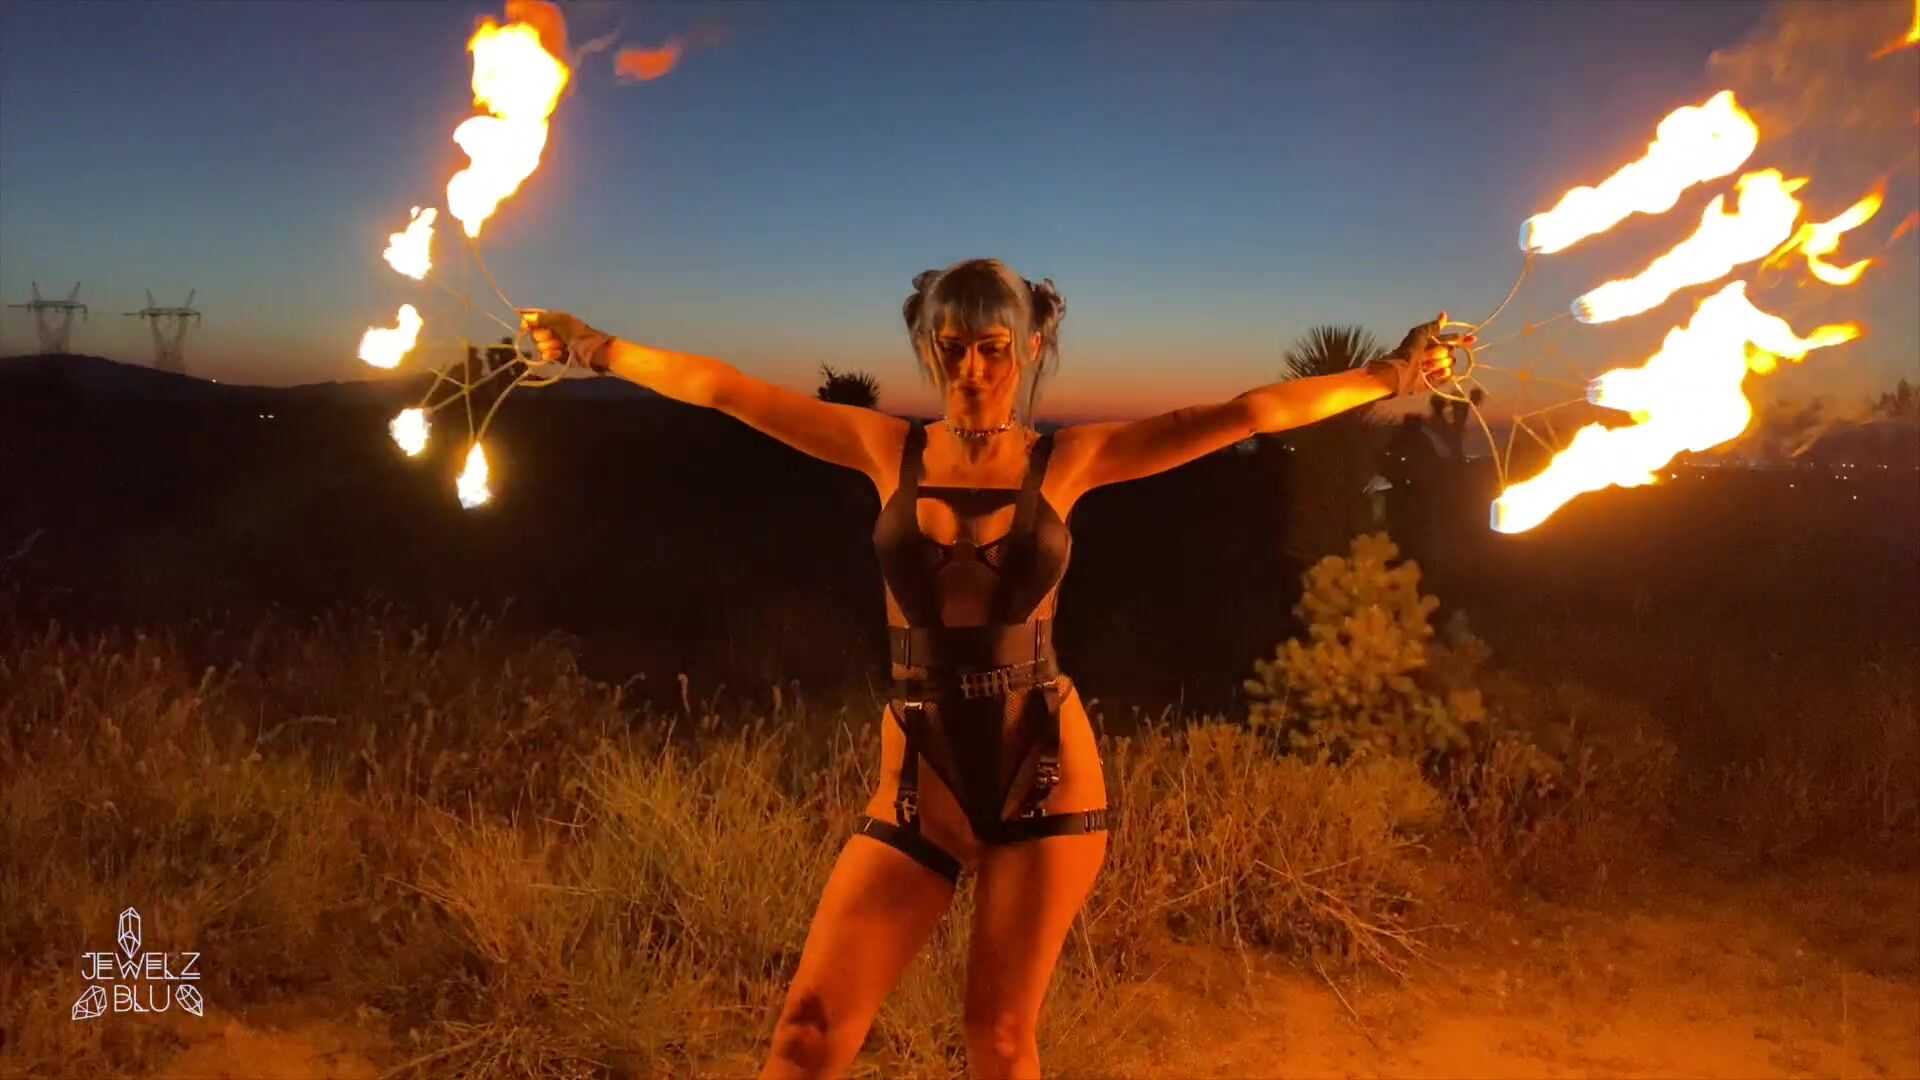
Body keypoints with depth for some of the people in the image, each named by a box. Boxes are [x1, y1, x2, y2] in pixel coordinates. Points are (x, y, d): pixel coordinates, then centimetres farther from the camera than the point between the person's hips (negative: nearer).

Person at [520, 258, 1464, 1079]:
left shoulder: (1068, 459, 0)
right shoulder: (890, 450, 2)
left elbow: (1246, 413, -3)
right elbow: (720, 389, 5)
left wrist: (1385, 376, -4)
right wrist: (599, 349, 10)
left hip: (1045, 775, -1)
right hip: (921, 783, 1)